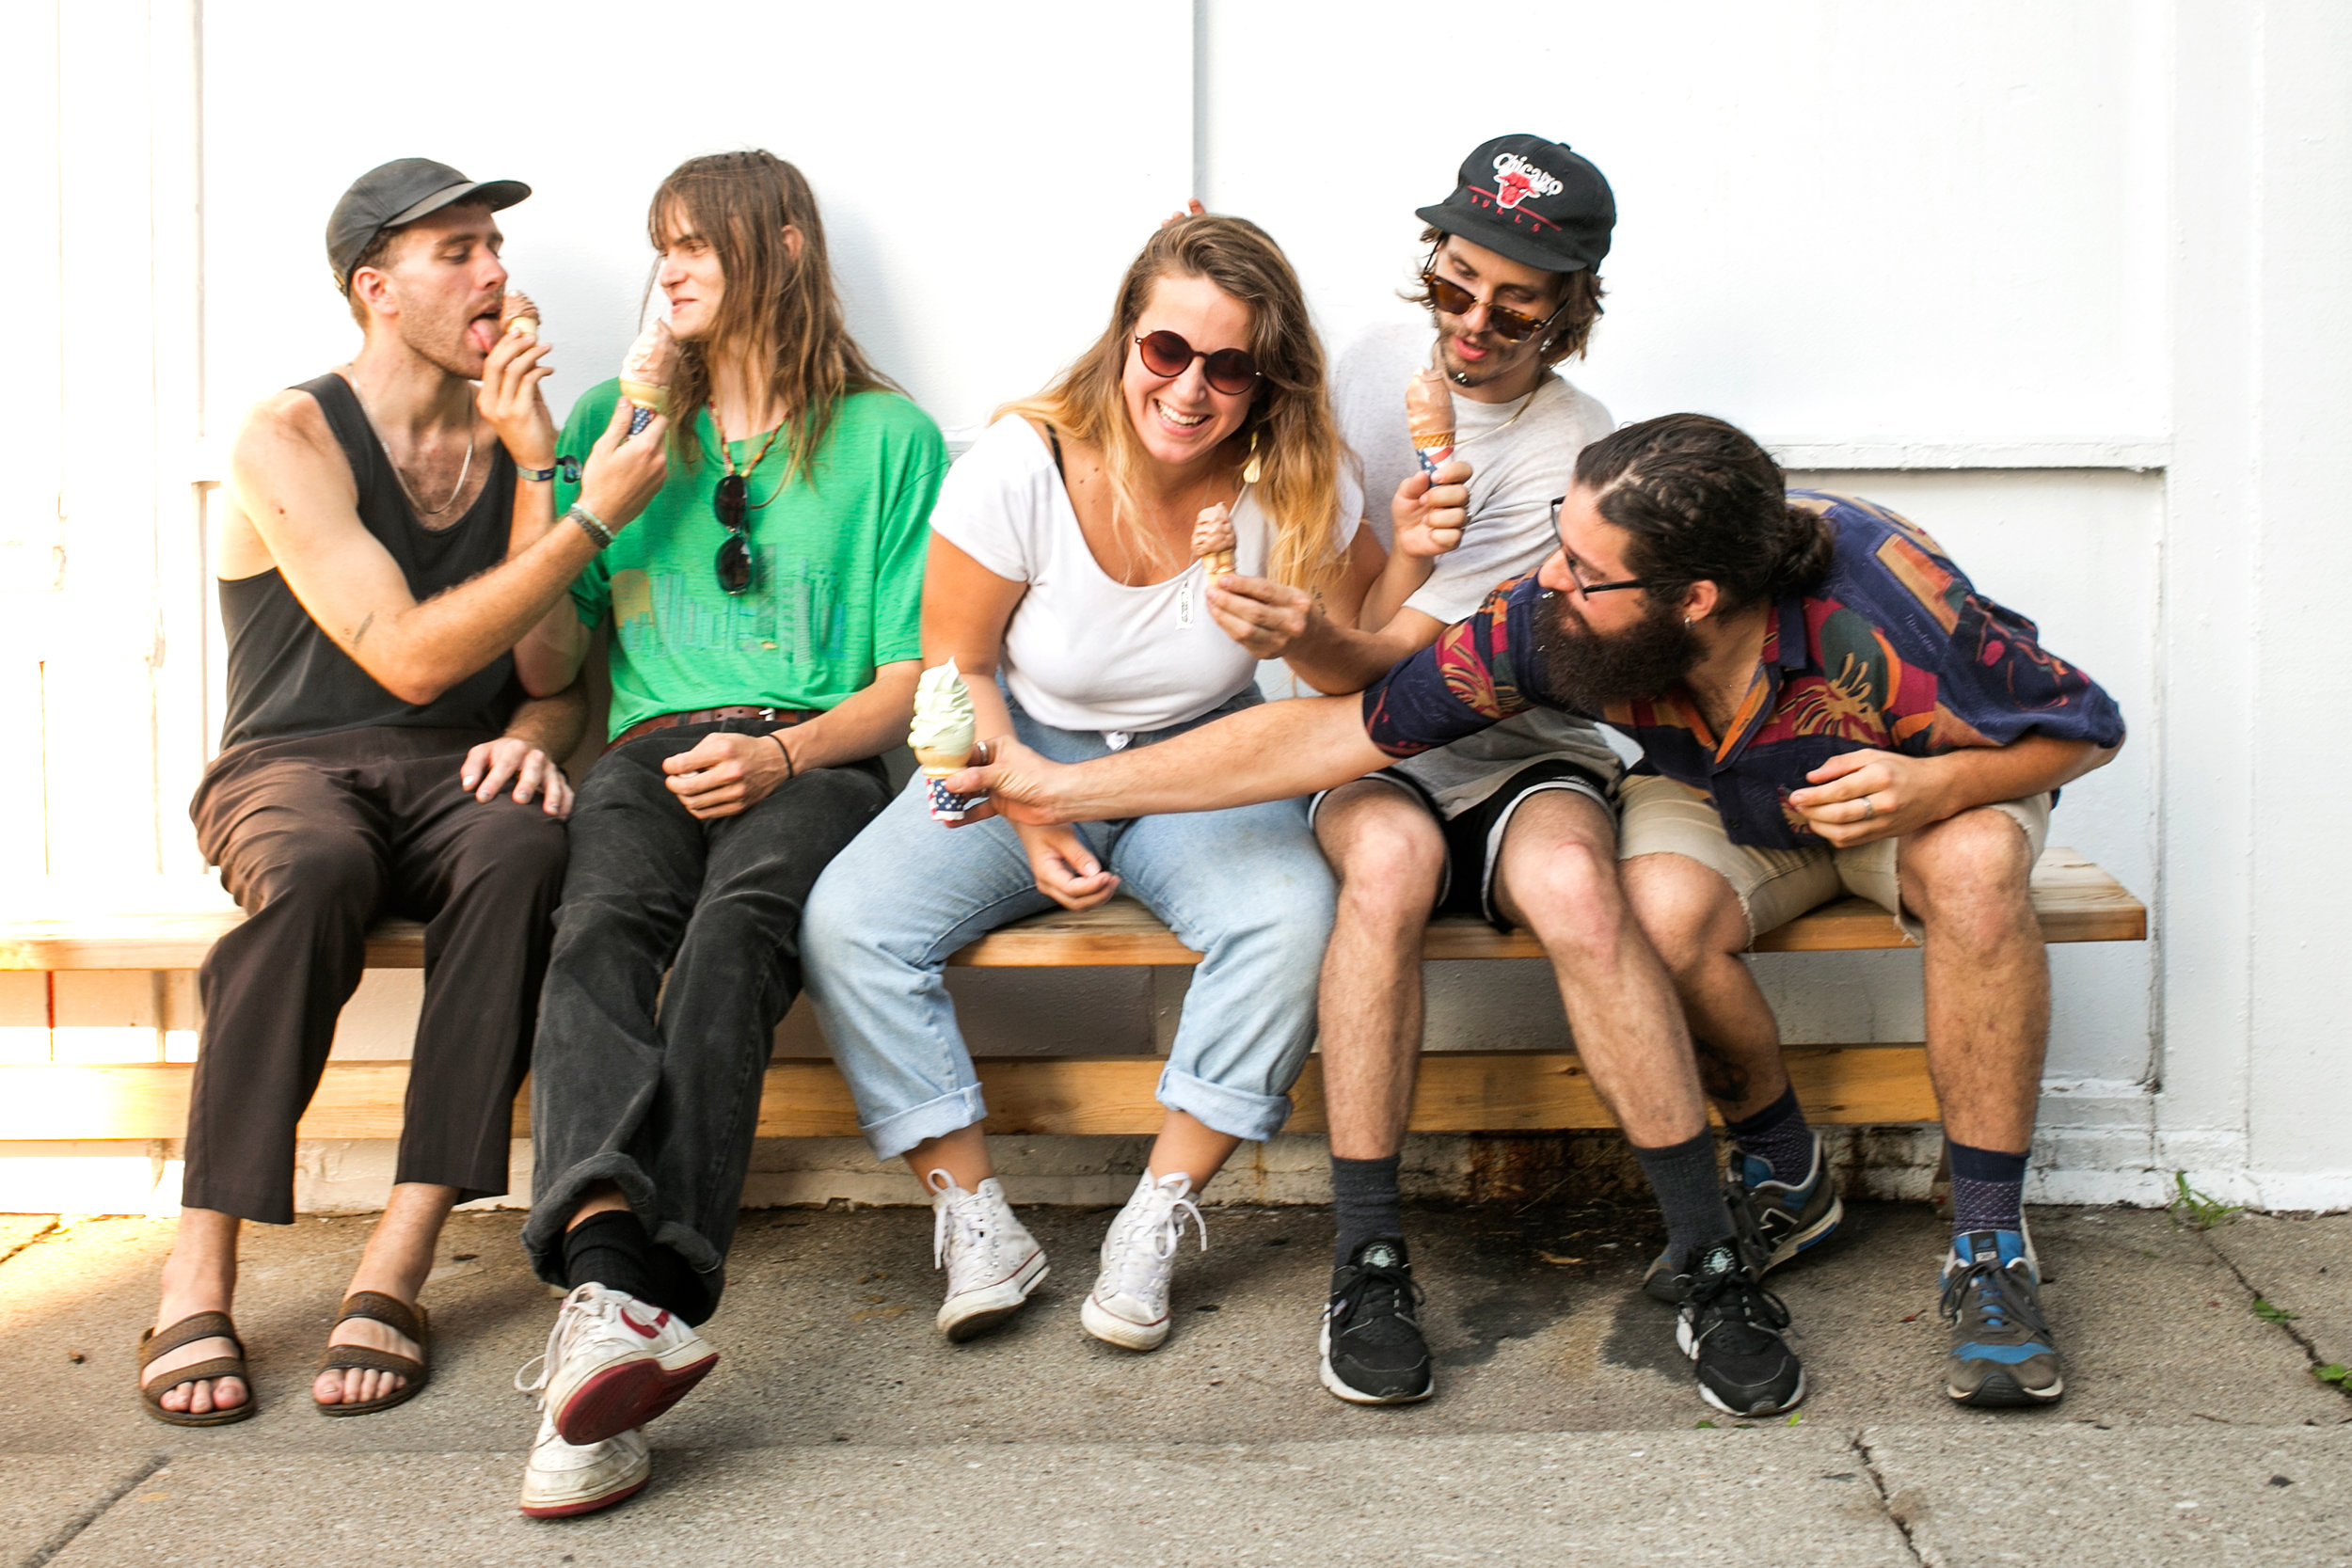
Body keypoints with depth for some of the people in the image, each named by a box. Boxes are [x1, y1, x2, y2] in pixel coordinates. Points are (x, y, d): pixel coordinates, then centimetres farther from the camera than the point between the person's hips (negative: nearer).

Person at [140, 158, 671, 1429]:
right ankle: (198, 1279, -29)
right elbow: (410, 657, -16)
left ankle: (396, 1269, -32)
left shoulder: (511, 436, 10)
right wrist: (595, 518, -18)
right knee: (313, 871, -39)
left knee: (522, 849, -34)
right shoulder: (290, 441, -5)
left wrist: (530, 735, -16)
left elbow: (557, 673, 10)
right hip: (292, 767, -3)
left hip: (456, 774, 3)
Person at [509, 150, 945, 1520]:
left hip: (816, 758, -2)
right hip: (654, 753, 2)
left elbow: (915, 673, 9)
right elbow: (552, 661, 18)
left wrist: (784, 751, -10)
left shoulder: (887, 437, 14)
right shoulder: (613, 424, 23)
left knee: (733, 932, -36)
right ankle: (622, 1277, -56)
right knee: (602, 933, -33)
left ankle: (617, 1302, -51)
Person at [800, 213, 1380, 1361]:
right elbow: (956, 666, -6)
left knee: (1293, 916, -32)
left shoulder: (1295, 489, -14)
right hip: (1021, 755, 0)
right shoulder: (1021, 463, -17)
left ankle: (1155, 1224, -18)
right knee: (847, 922, -24)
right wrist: (1029, 820, -19)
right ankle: (978, 1224, -14)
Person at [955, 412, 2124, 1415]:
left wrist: (1934, 785, -40)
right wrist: (1072, 787, -25)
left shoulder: (1876, 602, -37)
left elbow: (2085, 726, -20)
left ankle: (1989, 1249, -19)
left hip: (1912, 788, -1)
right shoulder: (1551, 626, -30)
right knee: (1662, 905, -33)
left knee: (1975, 864, -36)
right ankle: (1776, 1172, -4)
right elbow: (1335, 735, -24)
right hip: (1723, 807, 2)